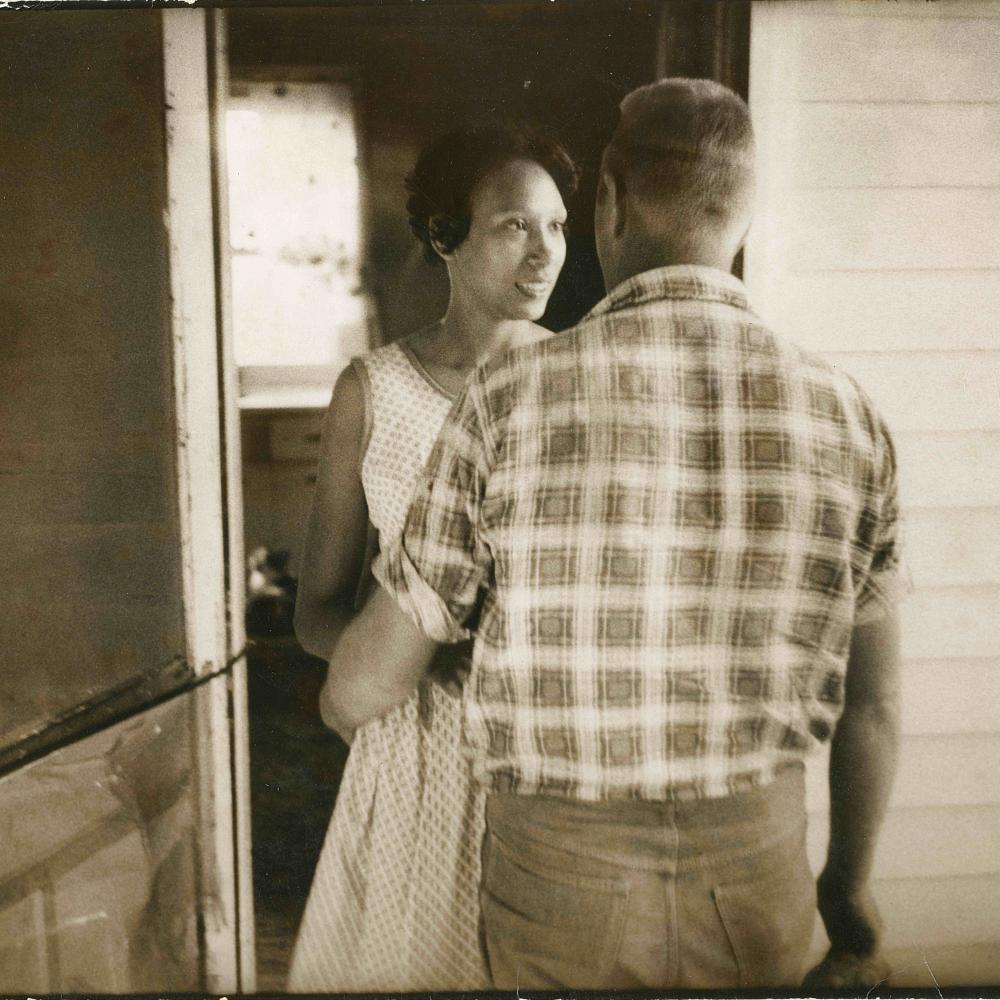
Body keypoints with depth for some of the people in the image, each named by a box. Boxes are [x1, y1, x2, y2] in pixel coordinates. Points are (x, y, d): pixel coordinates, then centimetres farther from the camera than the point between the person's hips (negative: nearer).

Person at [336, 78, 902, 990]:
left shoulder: (514, 396, -16)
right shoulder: (840, 410, -8)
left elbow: (374, 675, -7)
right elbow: (873, 700, 0)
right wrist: (850, 881, 15)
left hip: (561, 877, -1)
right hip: (759, 870, 2)